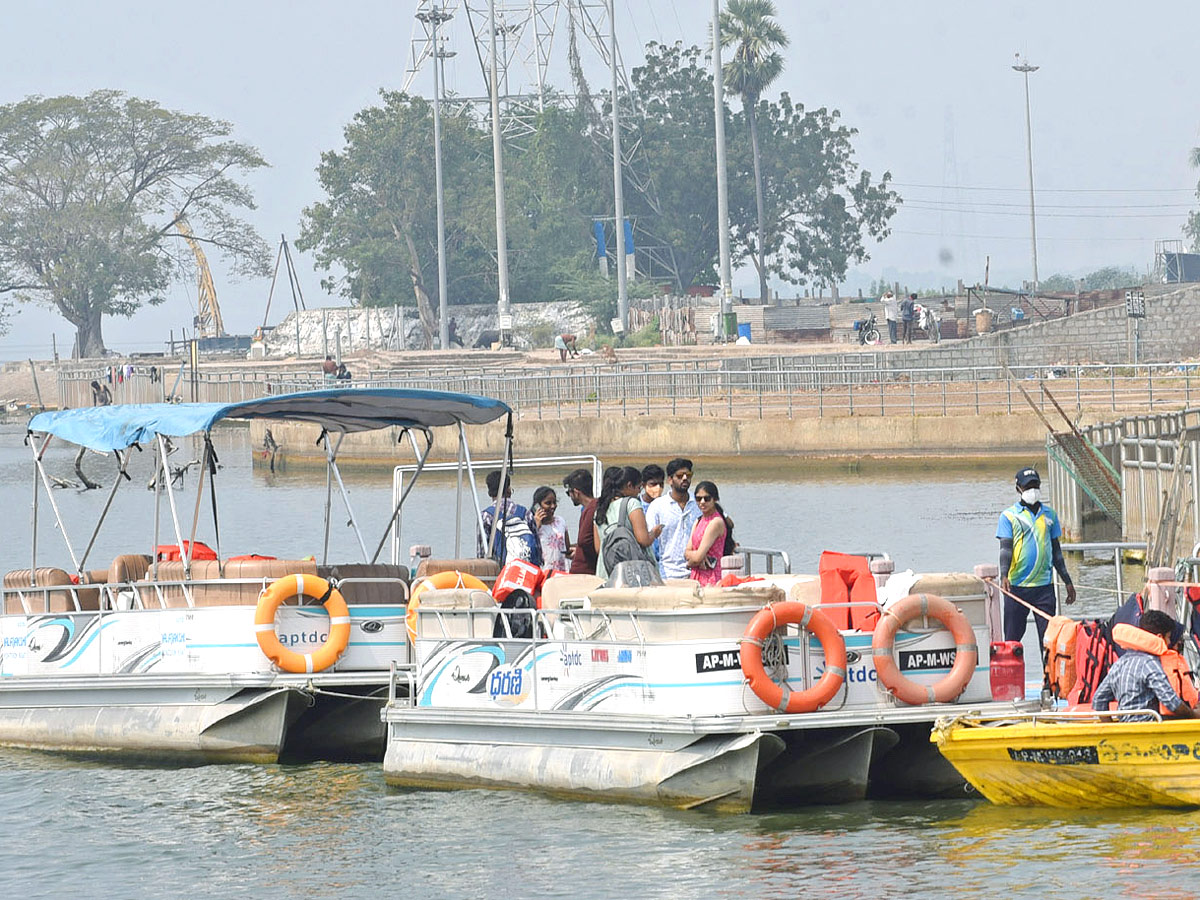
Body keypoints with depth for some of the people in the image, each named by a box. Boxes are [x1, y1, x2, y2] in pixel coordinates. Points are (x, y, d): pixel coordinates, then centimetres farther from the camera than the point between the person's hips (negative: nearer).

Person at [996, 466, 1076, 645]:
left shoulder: (1049, 514, 13)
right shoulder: (1009, 516, 2)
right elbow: (1006, 548, -8)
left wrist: (1067, 581, 19)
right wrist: (1004, 575, -25)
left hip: (1044, 584, 3)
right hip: (1017, 585, -3)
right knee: (1012, 637, 1)